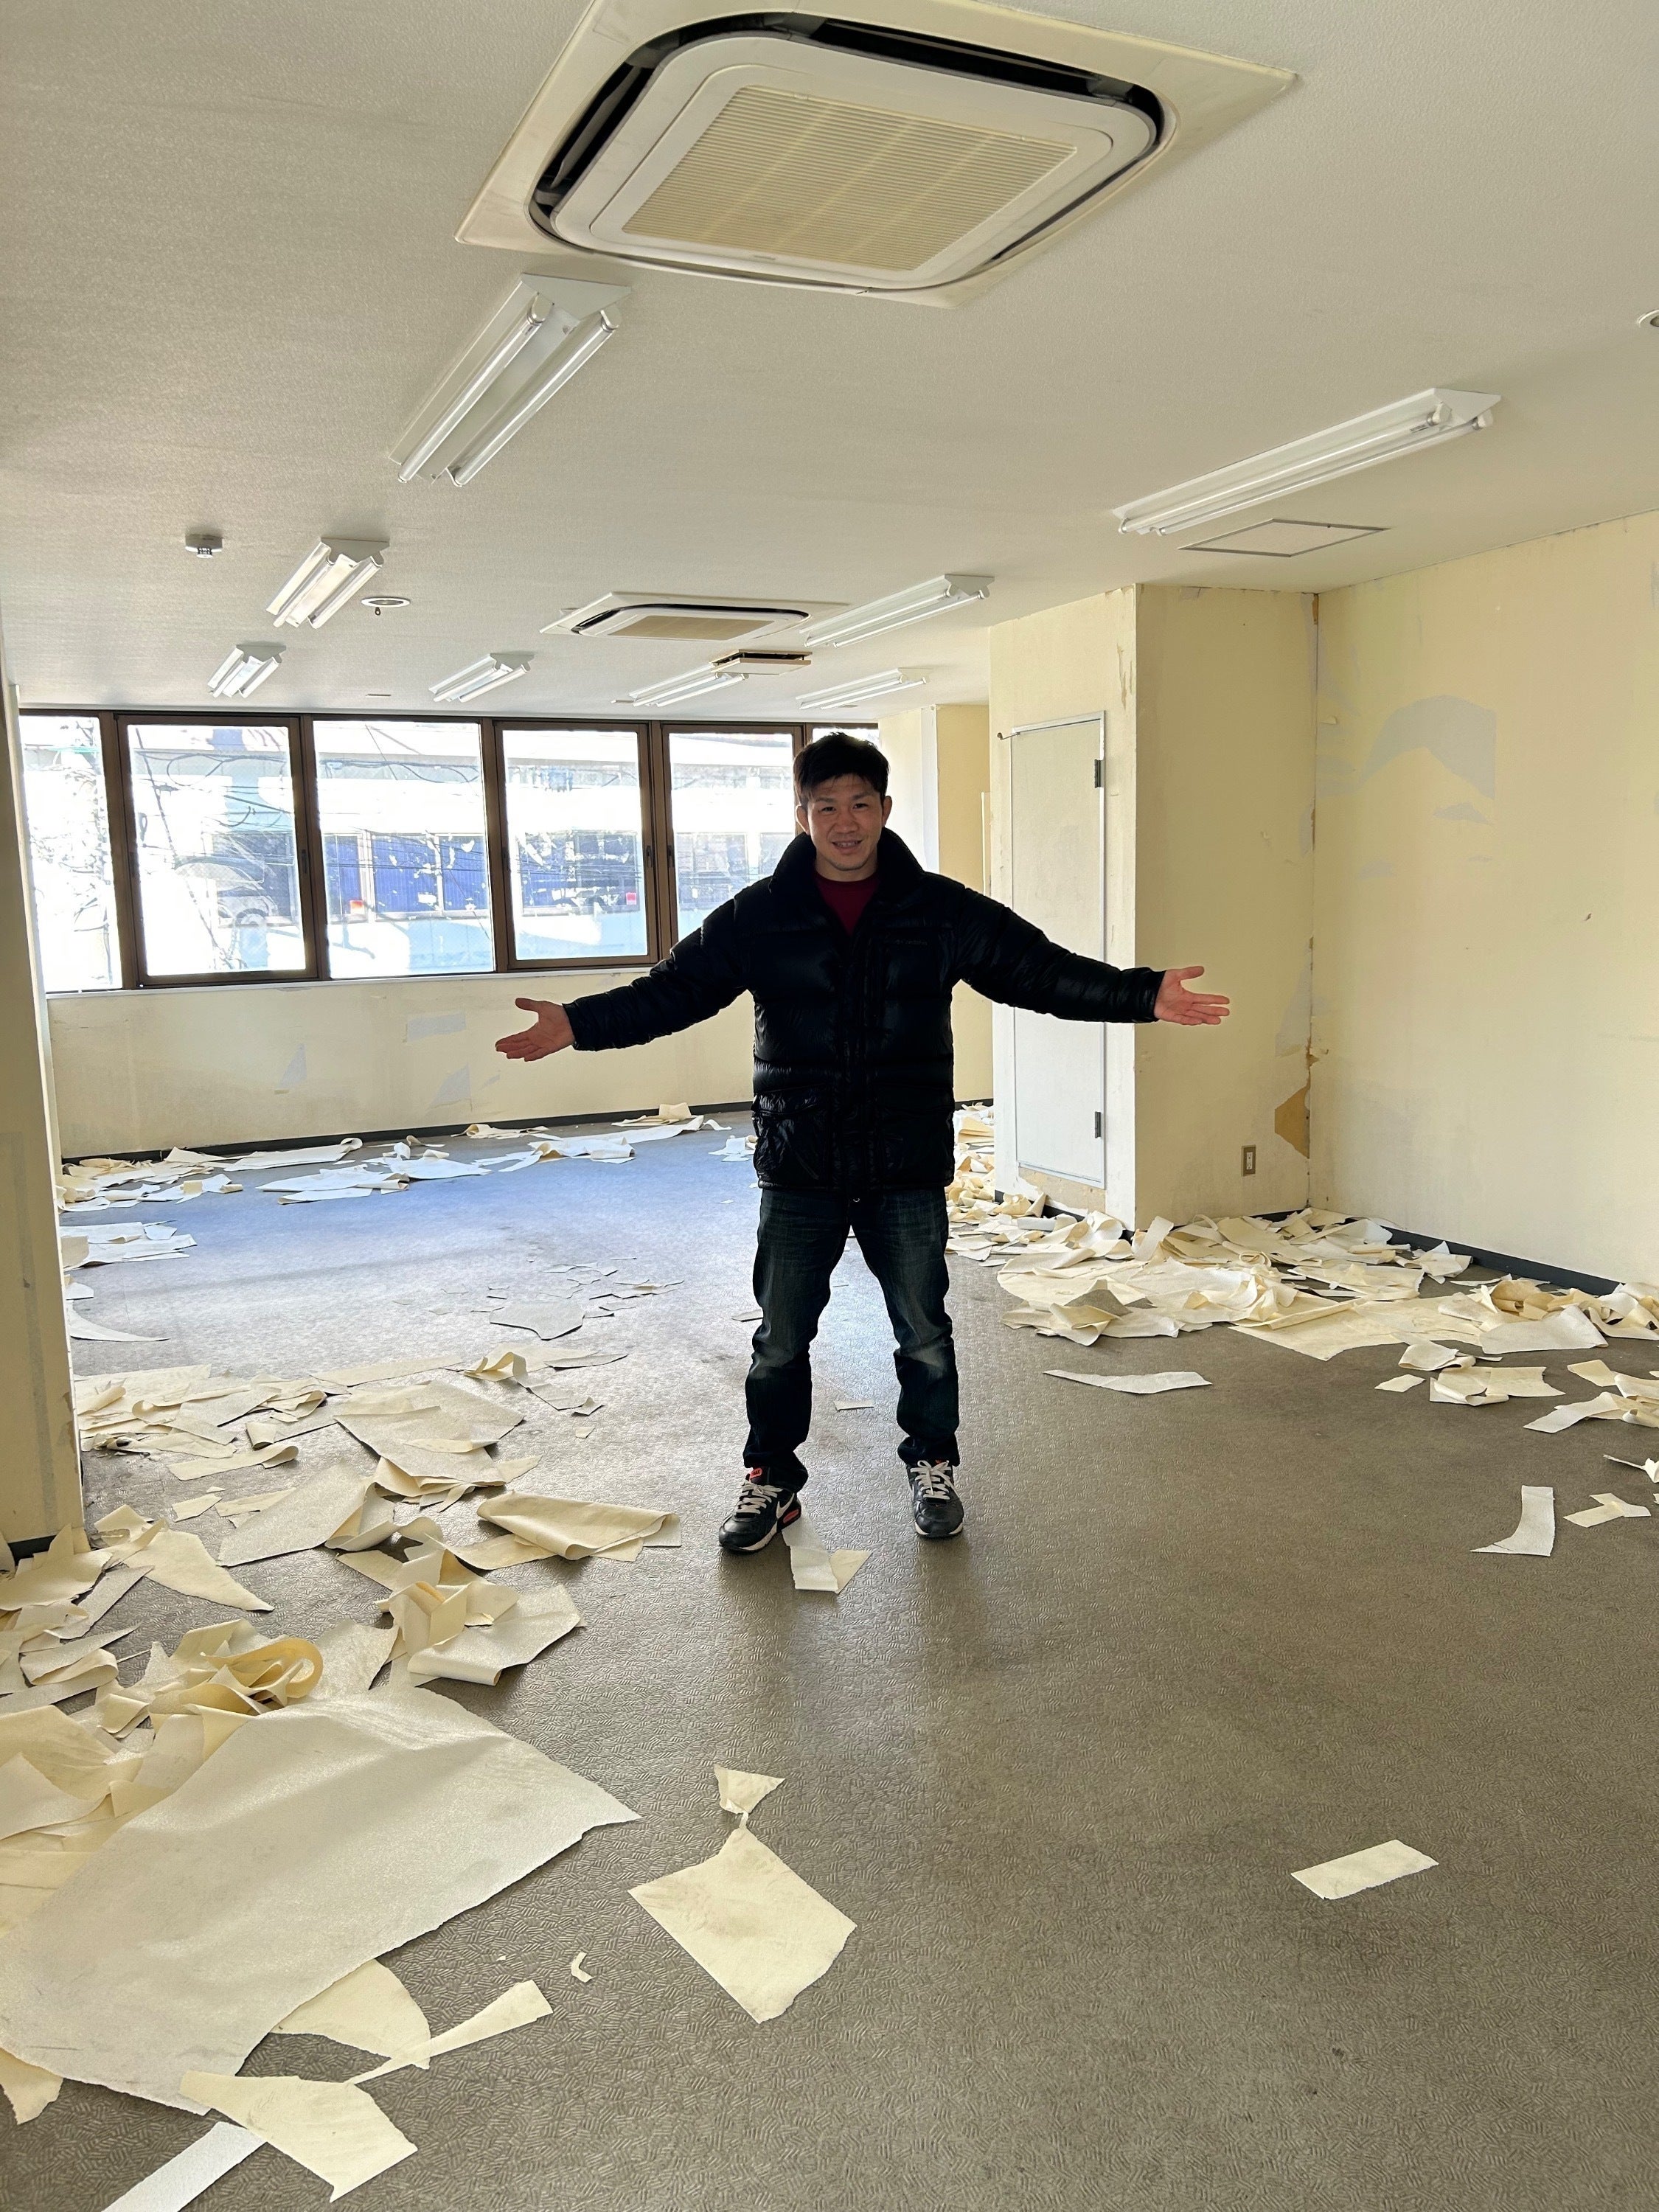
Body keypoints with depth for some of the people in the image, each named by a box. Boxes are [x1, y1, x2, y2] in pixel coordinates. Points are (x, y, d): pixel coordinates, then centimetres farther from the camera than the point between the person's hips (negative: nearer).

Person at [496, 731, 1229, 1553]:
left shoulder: (942, 911, -2)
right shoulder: (758, 915, -1)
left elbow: (1043, 971, -4)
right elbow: (673, 990, -2)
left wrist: (1143, 994, -16)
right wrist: (578, 1023, -15)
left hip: (907, 1171, 0)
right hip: (797, 1174, 0)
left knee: (925, 1336, 13)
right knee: (780, 1341, 11)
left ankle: (932, 1468, 36)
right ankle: (771, 1479, 31)